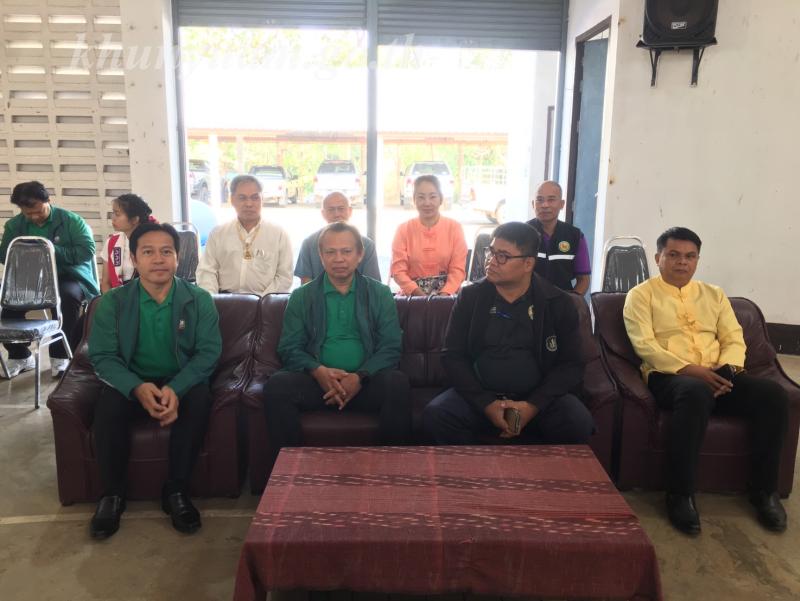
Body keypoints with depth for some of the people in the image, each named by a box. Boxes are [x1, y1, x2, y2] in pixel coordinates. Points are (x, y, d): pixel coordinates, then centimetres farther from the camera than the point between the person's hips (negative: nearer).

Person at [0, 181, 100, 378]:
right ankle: (19, 355, -3)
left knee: (68, 295, -37)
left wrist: (53, 251, -19)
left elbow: (87, 251, -14)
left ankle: (60, 355, -19)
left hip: (68, 277, -4)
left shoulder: (71, 220, -4)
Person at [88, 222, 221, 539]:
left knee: (200, 398, -32)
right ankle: (112, 494, -10)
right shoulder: (112, 302, -2)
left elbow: (208, 351, -11)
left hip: (182, 382, 0)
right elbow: (102, 356, -8)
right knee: (108, 405, -31)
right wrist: (138, 387, -29)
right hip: (132, 383, 1)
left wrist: (176, 388, -30)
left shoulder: (199, 300, -4)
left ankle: (176, 490, -16)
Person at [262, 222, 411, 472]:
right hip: (317, 380, 1)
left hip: (365, 382, 0)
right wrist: (319, 371, -15)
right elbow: (289, 348, 6)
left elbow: (390, 347, 2)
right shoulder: (301, 297, 13)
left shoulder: (380, 294, 11)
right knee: (276, 386, -28)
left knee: (397, 383, -32)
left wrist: (360, 377, -16)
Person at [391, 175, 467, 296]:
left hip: (447, 295, 0)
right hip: (412, 296, 0)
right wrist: (420, 294, -17)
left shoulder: (454, 227, 4)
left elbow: (458, 269, -2)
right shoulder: (404, 229, 4)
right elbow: (398, 270, -2)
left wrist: (443, 296, -17)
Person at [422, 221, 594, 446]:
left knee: (578, 423, -29)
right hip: (480, 395, 1)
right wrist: (486, 403, -15)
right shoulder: (470, 297, 2)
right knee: (435, 415, -27)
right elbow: (453, 356, -1)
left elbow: (571, 365, -1)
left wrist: (533, 405, -17)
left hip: (538, 397, 0)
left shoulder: (558, 303, 0)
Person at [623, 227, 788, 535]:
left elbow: (734, 339, 14)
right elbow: (645, 345, -7)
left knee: (773, 393, -22)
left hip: (718, 374, 5)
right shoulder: (641, 295, 6)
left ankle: (764, 490, -7)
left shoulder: (714, 295, 23)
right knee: (696, 393, -40)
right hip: (670, 375, -5)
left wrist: (728, 370, -9)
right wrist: (690, 370, -19)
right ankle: (680, 495, -28)